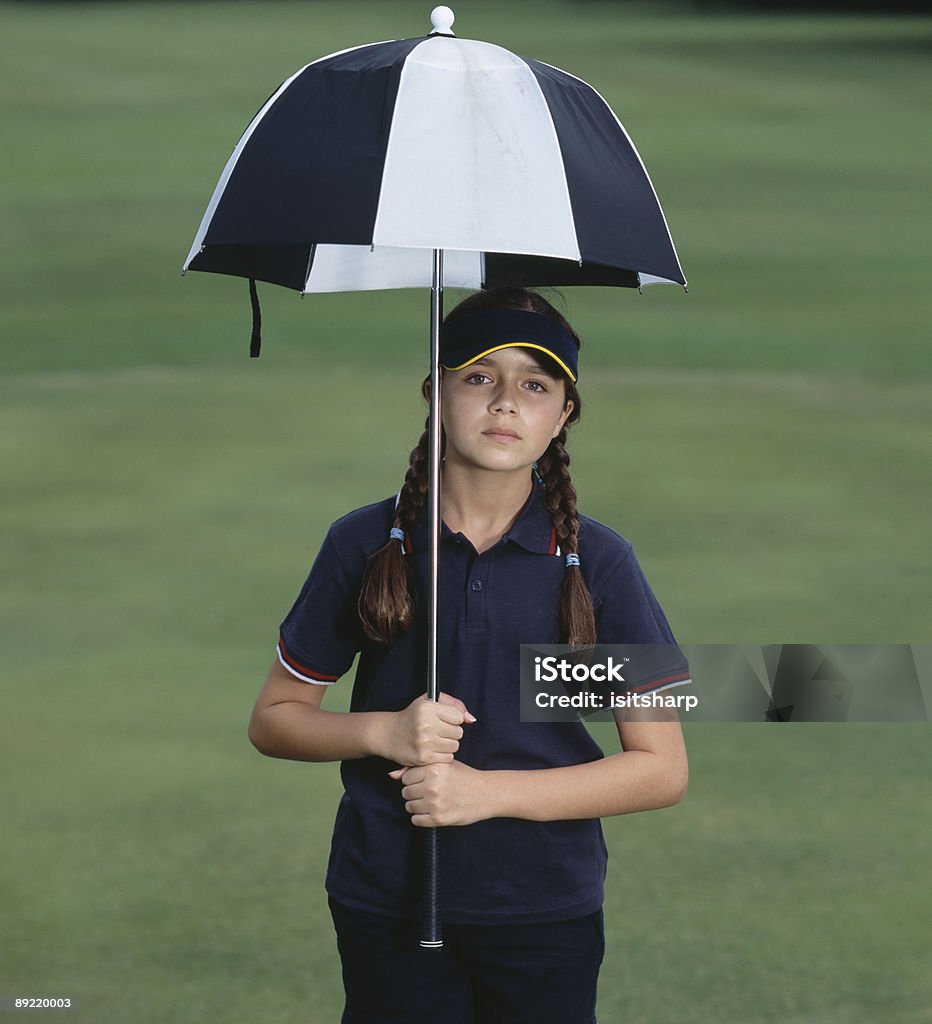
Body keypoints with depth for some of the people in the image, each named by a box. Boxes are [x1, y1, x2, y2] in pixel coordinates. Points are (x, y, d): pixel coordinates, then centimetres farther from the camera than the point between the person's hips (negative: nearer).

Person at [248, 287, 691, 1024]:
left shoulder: (596, 562, -4)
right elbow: (273, 720, 7)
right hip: (387, 901, 0)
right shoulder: (367, 544, -1)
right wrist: (384, 733, -13)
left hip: (547, 906, 0)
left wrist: (488, 791, -14)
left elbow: (663, 770, -4)